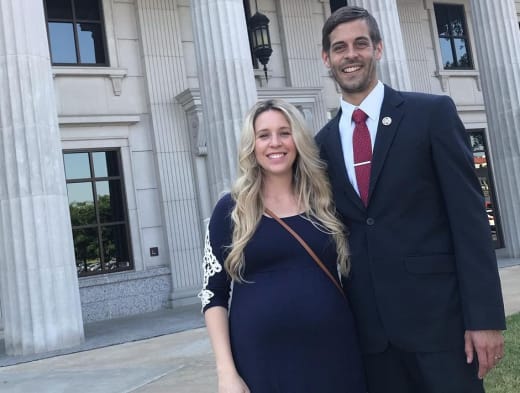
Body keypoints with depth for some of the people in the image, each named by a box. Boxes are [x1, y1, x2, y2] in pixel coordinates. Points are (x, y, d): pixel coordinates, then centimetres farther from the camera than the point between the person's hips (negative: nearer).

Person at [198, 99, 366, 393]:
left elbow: (351, 273, 12)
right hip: (262, 359, -2)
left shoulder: (325, 201, 5)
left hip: (333, 354, 2)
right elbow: (214, 294, -1)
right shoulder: (232, 209, -1)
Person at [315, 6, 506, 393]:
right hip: (367, 326, 4)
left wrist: (485, 317, -12)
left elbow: (469, 214, -7)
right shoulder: (324, 142, 9)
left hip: (438, 315, -3)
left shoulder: (433, 113, -2)